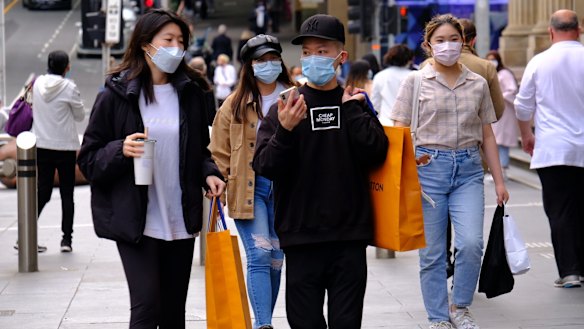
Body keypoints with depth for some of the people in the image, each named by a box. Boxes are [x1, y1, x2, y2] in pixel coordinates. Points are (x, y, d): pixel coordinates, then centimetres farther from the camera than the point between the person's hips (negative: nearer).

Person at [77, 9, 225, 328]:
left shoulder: (189, 93, 10)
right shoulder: (117, 95, -3)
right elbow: (89, 159, -1)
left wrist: (209, 173, 1)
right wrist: (120, 150, -21)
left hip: (181, 220, 5)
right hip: (135, 221, -4)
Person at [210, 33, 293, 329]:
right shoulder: (236, 104, 4)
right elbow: (219, 151, 9)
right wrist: (226, 181, 0)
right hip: (249, 190, -1)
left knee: (275, 260, 9)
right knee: (259, 255, -12)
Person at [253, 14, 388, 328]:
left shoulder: (357, 103, 7)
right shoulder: (284, 108, 3)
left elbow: (376, 153, -8)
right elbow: (265, 167, -7)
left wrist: (350, 108, -7)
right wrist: (285, 131, -23)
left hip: (349, 235, 1)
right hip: (301, 235, -1)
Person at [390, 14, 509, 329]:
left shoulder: (478, 84, 11)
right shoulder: (415, 82, 3)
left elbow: (487, 136, 15)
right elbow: (399, 132, 1)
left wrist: (499, 181, 12)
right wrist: (409, 156, -19)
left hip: (468, 169, 2)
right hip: (428, 169, -2)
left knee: (471, 243, -14)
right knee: (432, 252, 2)